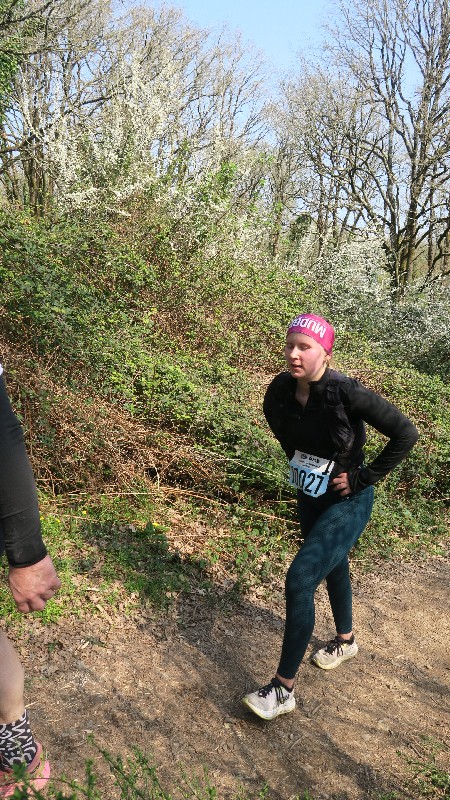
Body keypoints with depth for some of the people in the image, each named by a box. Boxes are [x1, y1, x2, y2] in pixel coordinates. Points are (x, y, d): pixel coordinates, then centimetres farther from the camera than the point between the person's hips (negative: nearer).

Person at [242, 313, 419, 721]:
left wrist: (364, 477, -18)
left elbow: (406, 433, -21)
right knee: (333, 567, 26)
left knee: (300, 579, -14)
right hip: (309, 497, 6)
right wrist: (297, 462, 7)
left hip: (347, 503, -6)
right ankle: (346, 640, 53)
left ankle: (283, 689, 1)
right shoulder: (280, 391, -11)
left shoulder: (348, 394, -28)